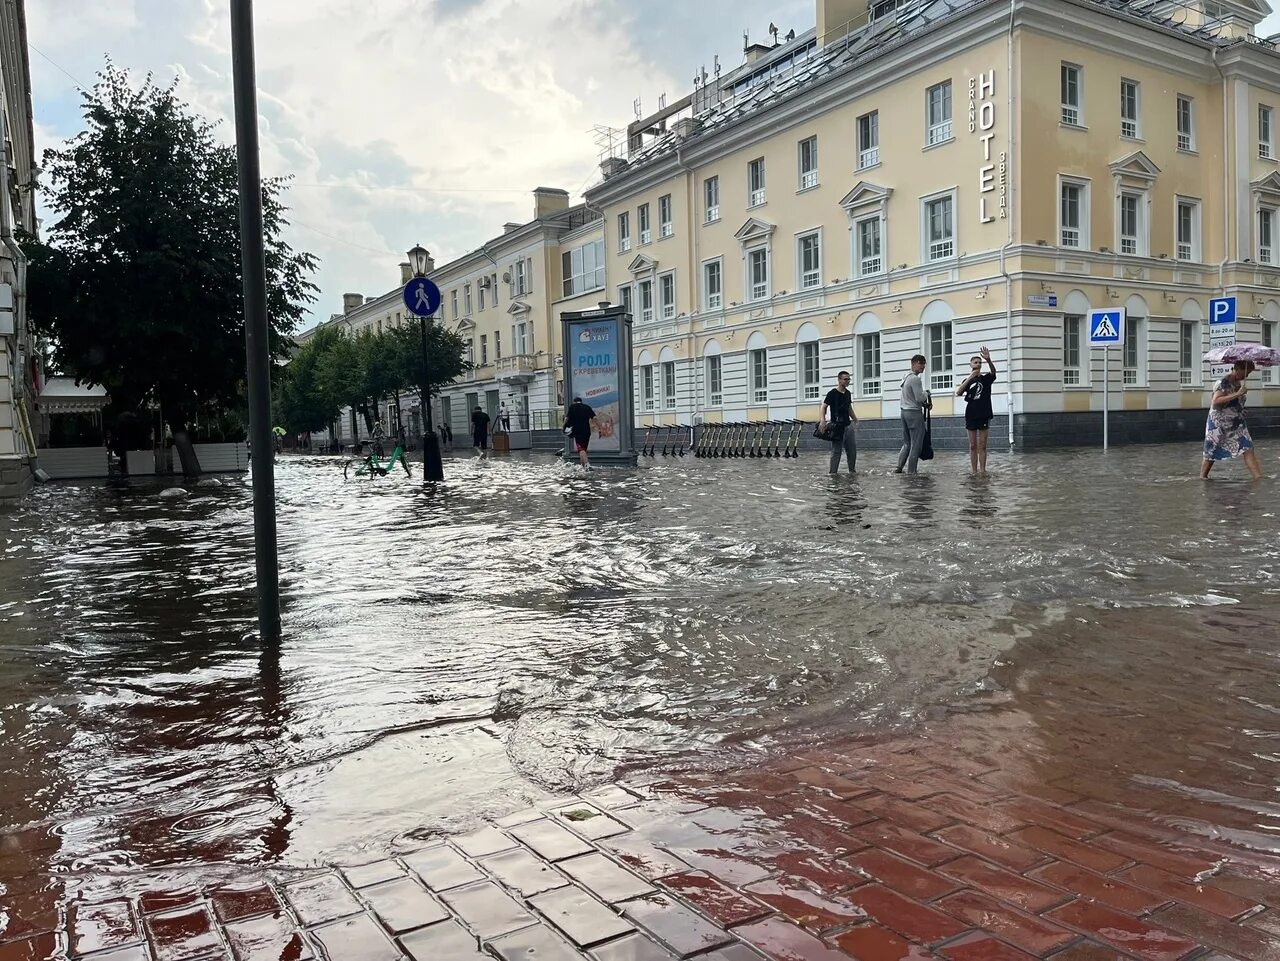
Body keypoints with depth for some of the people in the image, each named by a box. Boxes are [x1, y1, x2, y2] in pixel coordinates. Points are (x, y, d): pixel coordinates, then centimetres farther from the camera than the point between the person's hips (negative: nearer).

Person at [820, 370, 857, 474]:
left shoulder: (848, 393, 12)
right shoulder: (832, 393, -8)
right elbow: (824, 407, -9)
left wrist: (855, 419, 19)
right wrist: (823, 420, -23)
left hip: (848, 425, 7)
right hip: (836, 427, -7)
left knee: (852, 449, 8)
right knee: (836, 451, -4)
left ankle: (852, 470, 20)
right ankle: (833, 472, 2)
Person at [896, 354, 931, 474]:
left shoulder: (906, 378, 16)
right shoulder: (915, 379, -14)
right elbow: (919, 398, -18)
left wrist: (925, 404, 10)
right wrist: (926, 393, 2)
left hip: (905, 411, 9)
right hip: (914, 413, -9)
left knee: (907, 443, 15)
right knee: (916, 445, -3)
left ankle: (899, 468, 12)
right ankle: (911, 471, -1)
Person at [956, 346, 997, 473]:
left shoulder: (986, 378, 4)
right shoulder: (967, 381, 7)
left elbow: (993, 371, -19)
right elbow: (958, 392, -10)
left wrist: (988, 360, -39)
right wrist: (970, 378, -19)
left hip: (984, 415, -1)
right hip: (971, 415, 1)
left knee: (982, 446, 0)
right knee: (973, 446, 5)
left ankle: (982, 471, 1)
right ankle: (974, 471, 8)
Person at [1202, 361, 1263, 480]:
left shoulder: (1239, 383, 8)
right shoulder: (1223, 383, -17)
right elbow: (1215, 402, -32)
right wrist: (1237, 394, -33)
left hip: (1237, 424, 7)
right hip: (1219, 424, -7)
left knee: (1248, 449, -6)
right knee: (1211, 453, 4)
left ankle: (1258, 478, -11)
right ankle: (1202, 478, 18)